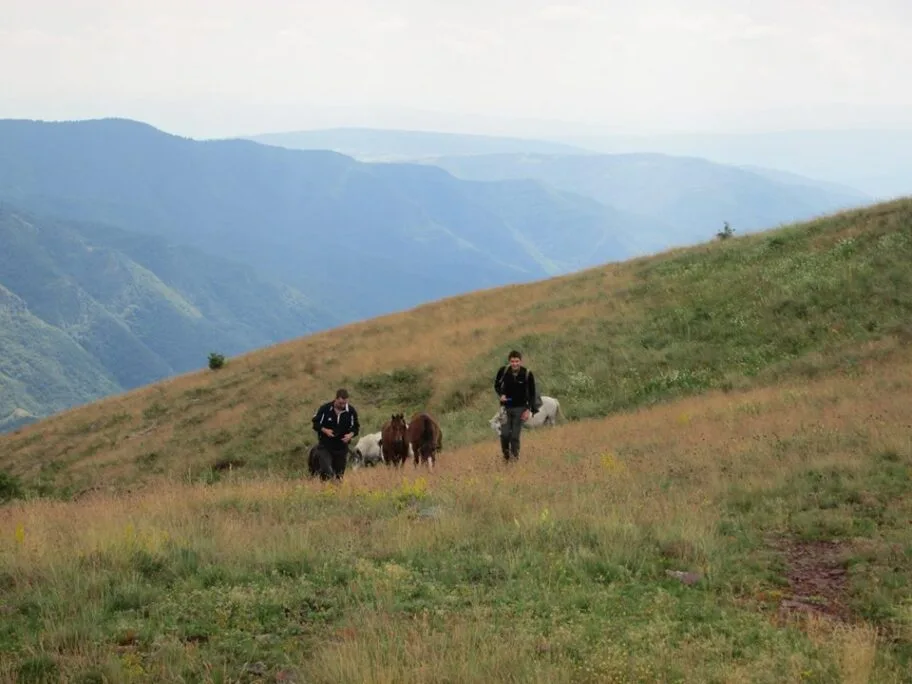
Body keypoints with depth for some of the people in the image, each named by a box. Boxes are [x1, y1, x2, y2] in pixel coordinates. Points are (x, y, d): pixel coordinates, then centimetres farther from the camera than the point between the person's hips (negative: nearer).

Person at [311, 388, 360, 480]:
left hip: (342, 447, 3)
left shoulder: (351, 411, -5)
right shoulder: (325, 409, -11)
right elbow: (316, 423, -2)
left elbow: (356, 427, 5)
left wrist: (350, 435, -16)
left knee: (339, 474, 9)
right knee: (326, 472, -15)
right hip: (325, 446, -2)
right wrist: (324, 430, -20)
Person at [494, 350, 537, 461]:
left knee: (515, 435, -3)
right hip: (506, 407, 1)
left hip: (520, 408, -1)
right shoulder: (503, 371, -9)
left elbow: (532, 393, -2)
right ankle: (505, 456, 15)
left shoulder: (527, 374, -12)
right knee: (505, 434, -7)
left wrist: (529, 410, -10)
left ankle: (515, 457, 12)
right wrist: (501, 394, -11)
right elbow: (497, 385, 9)